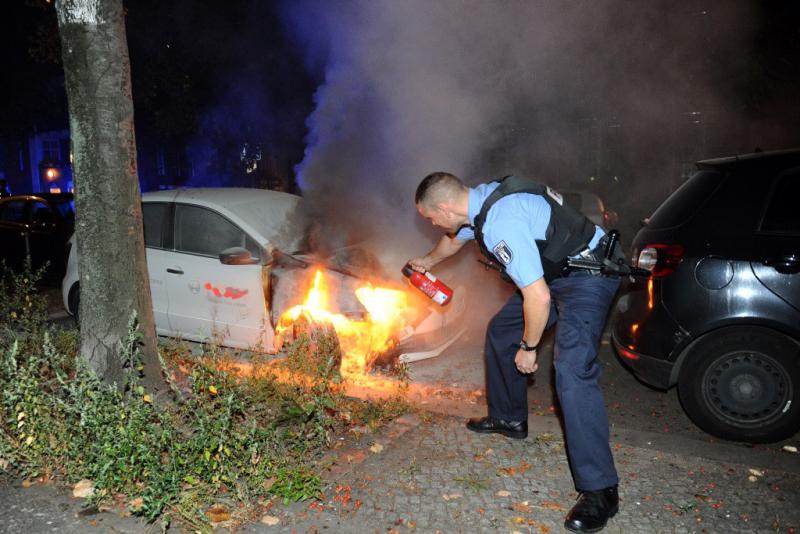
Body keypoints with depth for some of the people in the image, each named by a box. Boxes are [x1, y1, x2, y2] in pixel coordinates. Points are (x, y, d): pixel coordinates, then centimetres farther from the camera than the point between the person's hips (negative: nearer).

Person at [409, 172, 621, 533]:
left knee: (571, 372, -23)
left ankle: (598, 490, -15)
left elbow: (539, 298, -32)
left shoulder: (501, 223, -32)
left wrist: (529, 348, -15)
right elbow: (456, 238, 24)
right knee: (500, 332, 17)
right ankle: (509, 419, 34)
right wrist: (429, 262, 44)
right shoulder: (478, 201, -1)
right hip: (552, 272, 10)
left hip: (587, 276, -10)